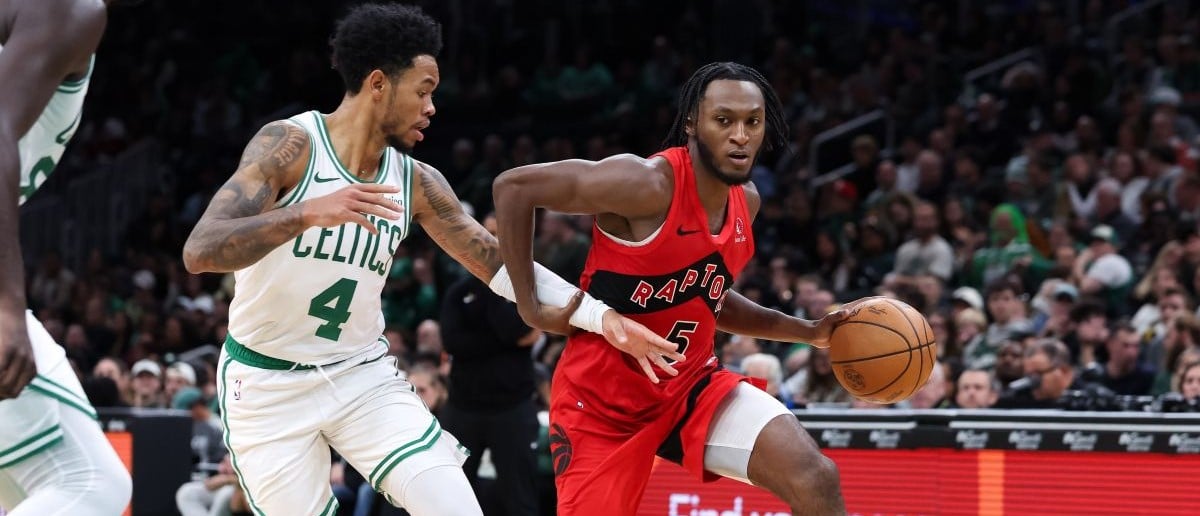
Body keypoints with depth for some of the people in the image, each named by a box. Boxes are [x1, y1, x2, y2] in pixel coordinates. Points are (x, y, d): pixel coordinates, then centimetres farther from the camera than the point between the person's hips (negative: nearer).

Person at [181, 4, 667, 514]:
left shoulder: (418, 183, 0)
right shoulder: (289, 144, -16)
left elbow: (501, 263, 6)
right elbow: (199, 252, -26)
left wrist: (602, 317, -4)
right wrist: (308, 213, -41)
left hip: (364, 376, 4)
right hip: (267, 385, -4)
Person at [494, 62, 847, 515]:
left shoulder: (746, 201, 3)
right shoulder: (648, 184, -22)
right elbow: (513, 186, -19)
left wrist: (810, 332, 10)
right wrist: (529, 306, -17)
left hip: (691, 383, 6)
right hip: (604, 394, -6)